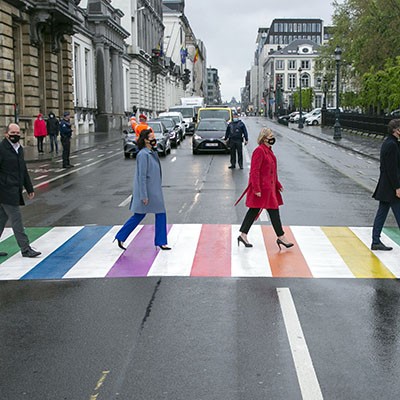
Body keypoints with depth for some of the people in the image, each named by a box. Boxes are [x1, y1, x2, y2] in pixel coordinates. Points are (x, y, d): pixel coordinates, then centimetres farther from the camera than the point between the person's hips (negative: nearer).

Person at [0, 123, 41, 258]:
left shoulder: (19, 148, 15)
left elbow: (23, 170, 23)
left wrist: (29, 189, 24)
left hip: (15, 191, 8)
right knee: (16, 219, -4)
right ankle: (25, 249, 1)